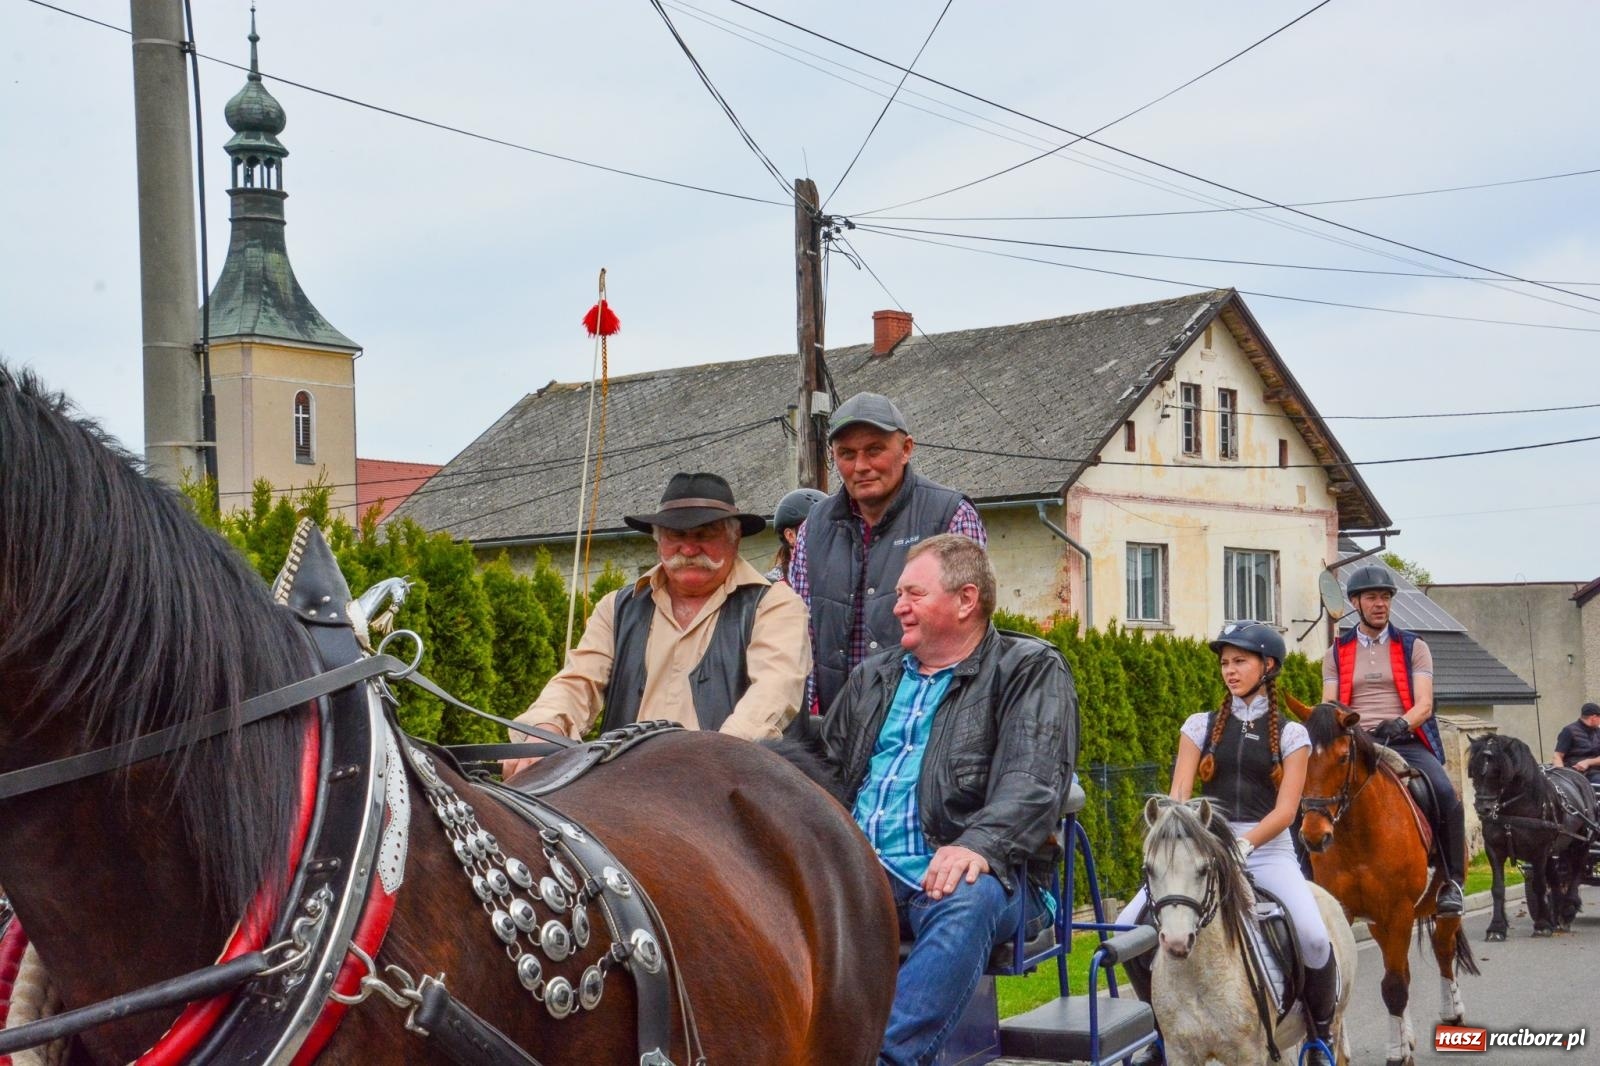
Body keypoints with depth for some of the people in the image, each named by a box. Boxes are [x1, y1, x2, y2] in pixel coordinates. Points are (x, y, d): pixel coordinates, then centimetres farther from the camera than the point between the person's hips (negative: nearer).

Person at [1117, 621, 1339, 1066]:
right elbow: (1179, 793, 1)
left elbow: (1285, 810, -5)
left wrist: (1244, 844, -22)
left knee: (1314, 936, -29)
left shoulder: (1290, 734, 5)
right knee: (1129, 927, -17)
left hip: (1268, 850, -2)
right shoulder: (1201, 726, 10)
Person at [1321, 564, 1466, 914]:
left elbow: (1424, 704, 0)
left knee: (1445, 794, -29)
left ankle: (1452, 881, -16)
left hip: (1407, 743, -1)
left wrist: (1402, 724, -22)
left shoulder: (1414, 647, 12)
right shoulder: (1336, 654, 16)